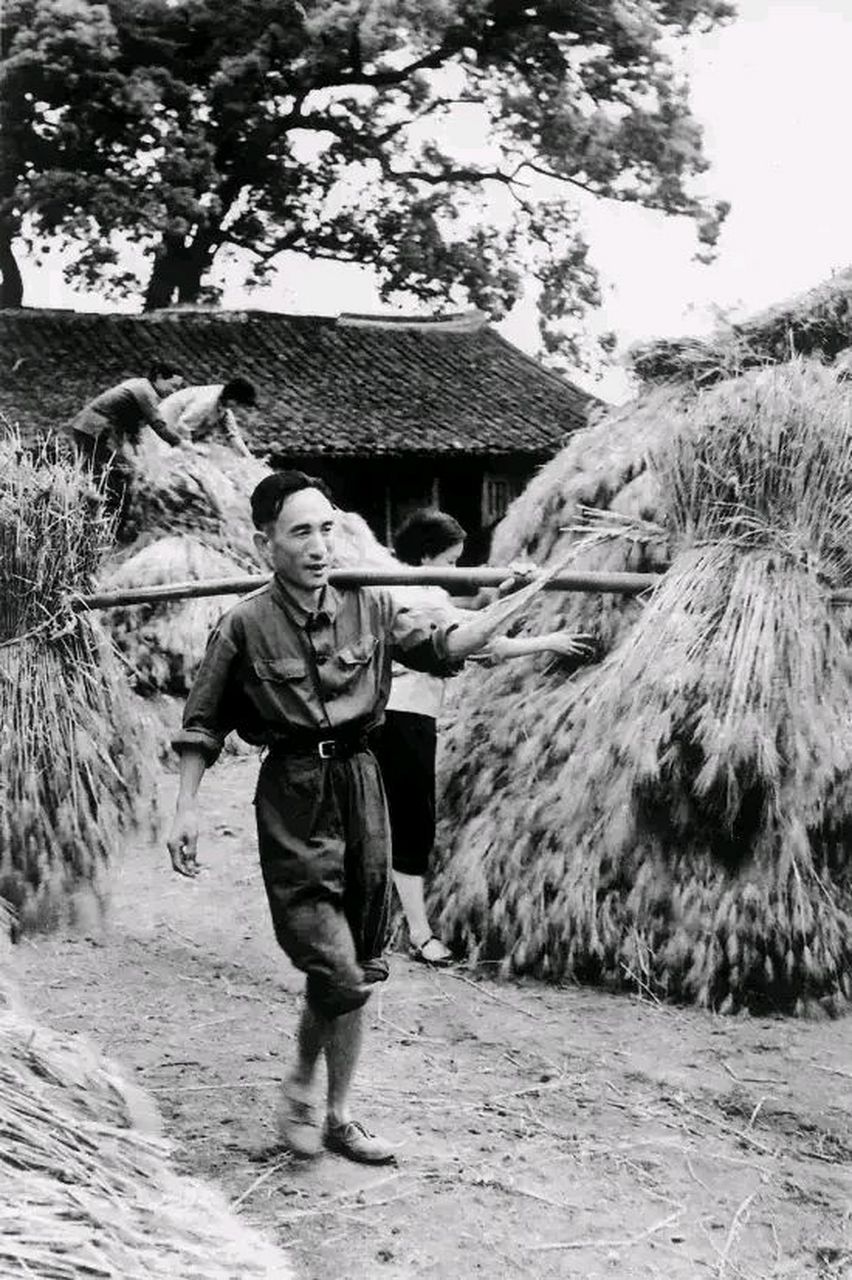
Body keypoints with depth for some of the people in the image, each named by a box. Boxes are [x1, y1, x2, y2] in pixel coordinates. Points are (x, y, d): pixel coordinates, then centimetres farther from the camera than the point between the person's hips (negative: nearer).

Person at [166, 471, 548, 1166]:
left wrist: (521, 598, -4)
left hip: (360, 779, 4)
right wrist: (186, 809, -5)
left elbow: (445, 644, 4)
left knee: (360, 967, 11)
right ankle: (301, 1086, 19)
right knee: (336, 970, -10)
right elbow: (203, 724, -1)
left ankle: (338, 1115, 27)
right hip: (293, 795, -4)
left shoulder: (371, 606, 2)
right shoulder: (245, 625, -7)